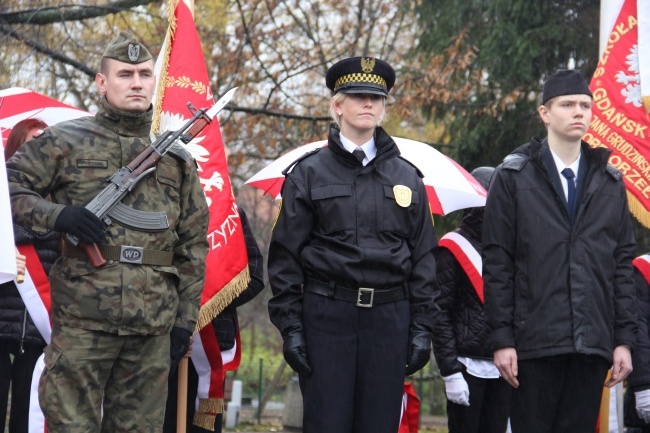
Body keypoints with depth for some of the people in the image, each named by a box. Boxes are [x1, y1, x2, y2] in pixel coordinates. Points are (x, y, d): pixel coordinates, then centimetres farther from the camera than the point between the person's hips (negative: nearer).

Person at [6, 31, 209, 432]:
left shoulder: (178, 161, 15)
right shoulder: (65, 142, 6)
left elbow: (193, 248, 16)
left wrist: (185, 320, 9)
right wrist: (56, 214, -13)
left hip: (153, 332, 3)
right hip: (81, 323, -3)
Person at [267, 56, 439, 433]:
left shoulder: (407, 177, 12)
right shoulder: (309, 173, 5)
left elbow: (424, 257, 11)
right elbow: (286, 256, 3)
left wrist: (422, 327, 4)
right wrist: (290, 327, -4)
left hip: (389, 316, 2)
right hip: (327, 315, -2)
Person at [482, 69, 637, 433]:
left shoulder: (609, 182, 13)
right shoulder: (514, 177, 3)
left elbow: (623, 263, 12)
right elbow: (497, 263, -1)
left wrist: (625, 338, 5)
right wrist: (501, 338, -7)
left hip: (593, 345, 3)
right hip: (534, 342, -3)